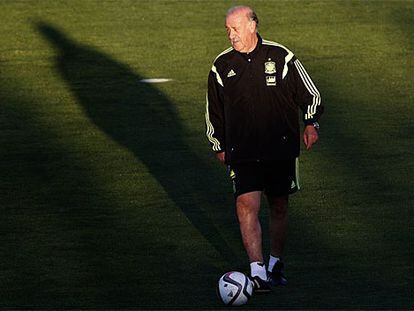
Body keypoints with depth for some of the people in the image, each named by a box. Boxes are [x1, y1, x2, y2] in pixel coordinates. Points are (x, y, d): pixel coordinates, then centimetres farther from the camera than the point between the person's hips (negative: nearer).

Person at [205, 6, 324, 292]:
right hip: (242, 151, 0)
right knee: (247, 206, -15)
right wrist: (219, 146, 17)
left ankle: (276, 263, 30)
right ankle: (258, 272, -19)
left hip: (281, 148, 0)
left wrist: (311, 123, -4)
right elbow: (213, 110, 15)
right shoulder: (222, 66, 2)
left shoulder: (281, 57, -3)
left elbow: (309, 92, 7)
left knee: (279, 207, 10)